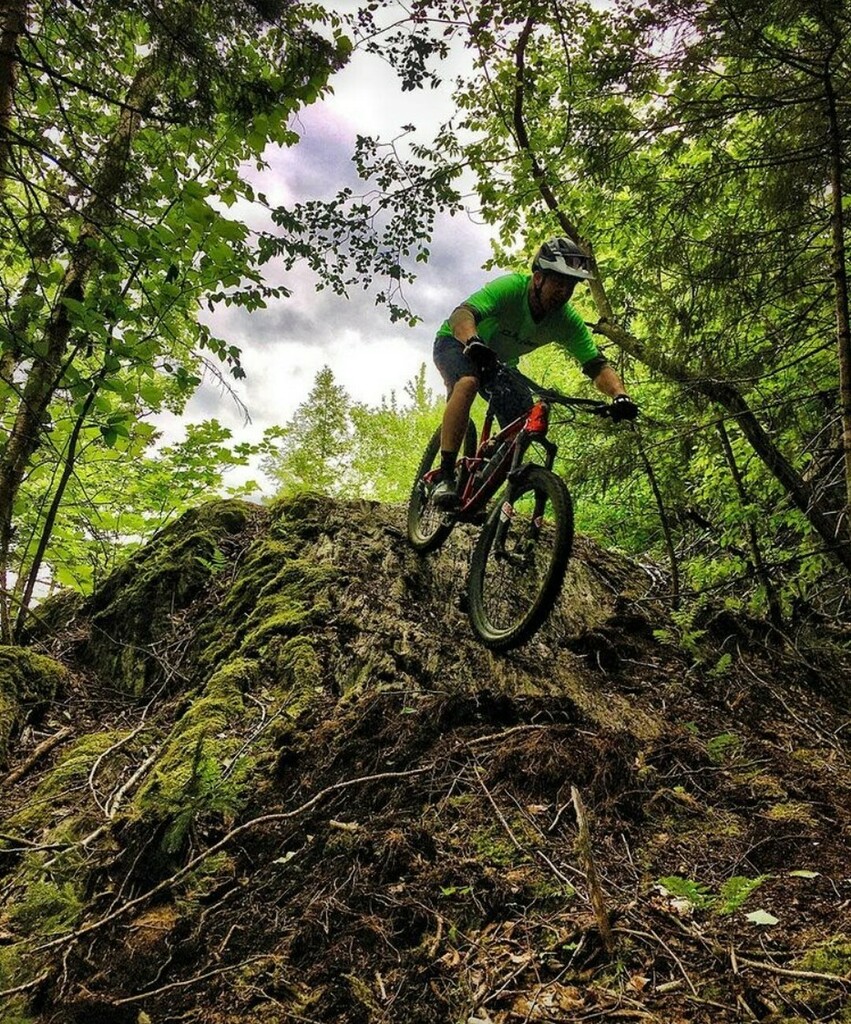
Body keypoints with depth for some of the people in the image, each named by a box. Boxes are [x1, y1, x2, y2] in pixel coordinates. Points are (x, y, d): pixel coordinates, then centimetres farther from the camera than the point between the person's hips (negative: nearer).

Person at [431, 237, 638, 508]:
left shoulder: (567, 320, -20)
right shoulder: (510, 287, -34)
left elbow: (597, 365, -22)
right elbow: (461, 314, -48)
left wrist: (620, 395, -43)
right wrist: (474, 343, -71)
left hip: (500, 361, 6)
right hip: (457, 343, -5)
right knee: (468, 383, -38)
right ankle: (445, 476, -35)